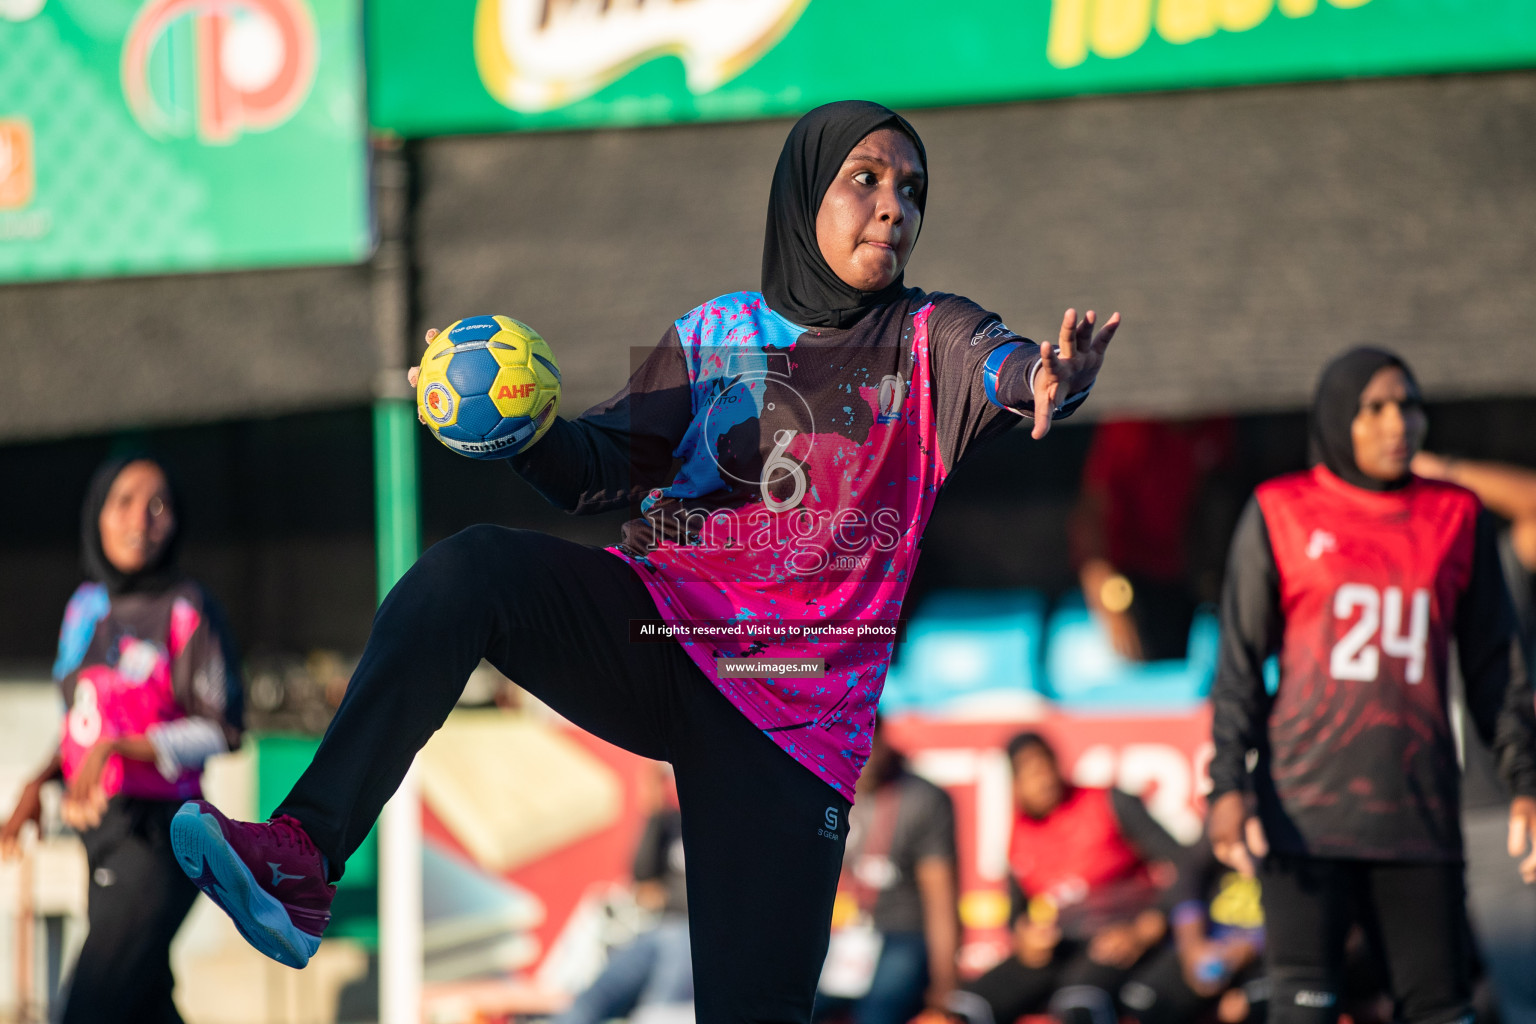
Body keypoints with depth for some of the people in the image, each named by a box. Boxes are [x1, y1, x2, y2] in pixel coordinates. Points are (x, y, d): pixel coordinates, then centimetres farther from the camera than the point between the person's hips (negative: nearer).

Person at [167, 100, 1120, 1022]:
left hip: (792, 710, -1)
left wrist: (1050, 379, -40)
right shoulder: (716, 334, 13)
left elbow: (1003, 367, -15)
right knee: (471, 568, -28)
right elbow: (604, 465, 7)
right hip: (655, 624, 1)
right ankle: (301, 860, -37)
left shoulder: (927, 339, 8)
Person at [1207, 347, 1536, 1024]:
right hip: (1305, 803, -2)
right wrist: (1227, 785, -7)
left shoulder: (1456, 518, 10)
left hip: (1419, 810, 2)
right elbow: (1240, 660, 3)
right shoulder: (1280, 515, 4)